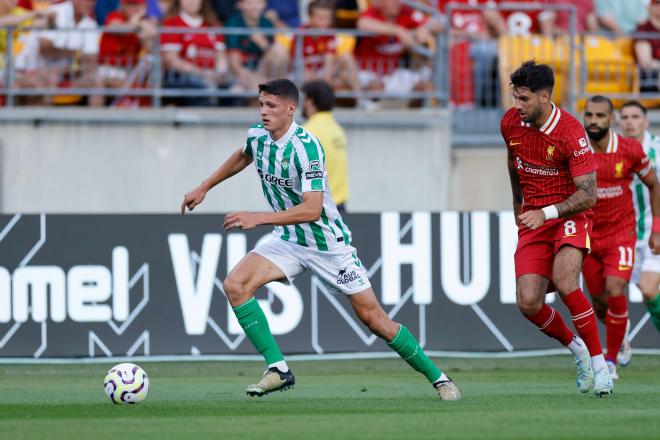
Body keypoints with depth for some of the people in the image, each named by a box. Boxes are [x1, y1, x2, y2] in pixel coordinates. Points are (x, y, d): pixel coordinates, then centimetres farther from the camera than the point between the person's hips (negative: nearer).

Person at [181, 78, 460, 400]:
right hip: (288, 240, 6)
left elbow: (312, 209, -33)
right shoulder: (256, 136, -4)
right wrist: (204, 188, 25)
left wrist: (258, 218, -35)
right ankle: (277, 369, -13)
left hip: (328, 242, -6)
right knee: (235, 285, -16)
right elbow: (242, 157, 22)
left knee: (373, 318, -4)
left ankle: (437, 377, 12)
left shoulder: (306, 147, -27)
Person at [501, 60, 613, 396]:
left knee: (564, 283, -29)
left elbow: (588, 195, -20)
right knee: (528, 304, -10)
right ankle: (577, 348, 18)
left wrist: (547, 213, -30)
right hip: (532, 219, 5)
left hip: (570, 215, -5)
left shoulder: (571, 133, -20)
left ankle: (599, 361, -12)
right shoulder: (510, 123, -2)